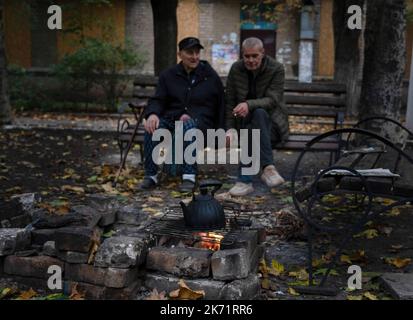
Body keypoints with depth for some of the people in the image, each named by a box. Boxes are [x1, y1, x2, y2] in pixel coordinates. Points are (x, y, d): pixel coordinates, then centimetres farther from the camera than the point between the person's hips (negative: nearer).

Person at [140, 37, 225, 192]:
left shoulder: (211, 76, 7)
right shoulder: (168, 75, 11)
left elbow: (219, 107, 8)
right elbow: (158, 100, 6)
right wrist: (152, 114, -19)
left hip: (200, 121, -2)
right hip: (171, 118, 2)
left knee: (188, 125, -37)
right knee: (152, 127, -29)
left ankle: (189, 176, -36)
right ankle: (150, 175, -21)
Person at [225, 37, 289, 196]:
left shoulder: (276, 69, -6)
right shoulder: (236, 69, 4)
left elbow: (272, 100, -18)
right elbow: (230, 102, 4)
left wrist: (249, 105, -37)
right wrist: (230, 128, -10)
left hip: (272, 122, -2)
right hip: (245, 122, 3)